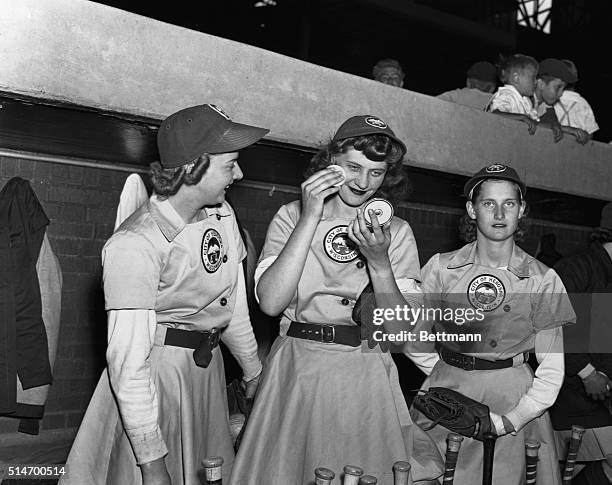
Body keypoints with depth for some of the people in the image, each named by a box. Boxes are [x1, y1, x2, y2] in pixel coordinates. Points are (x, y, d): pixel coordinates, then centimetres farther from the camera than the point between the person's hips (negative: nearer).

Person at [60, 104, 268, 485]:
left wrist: (252, 368, 18)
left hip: (209, 365, 7)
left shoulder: (222, 213, -1)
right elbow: (128, 362, -26)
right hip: (154, 372, -7)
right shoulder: (135, 244, -24)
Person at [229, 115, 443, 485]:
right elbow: (271, 302, -16)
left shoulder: (396, 231, 4)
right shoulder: (292, 216, 0)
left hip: (366, 375, 1)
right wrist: (310, 217, -17)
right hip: (297, 368, -1)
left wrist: (379, 261, -19)